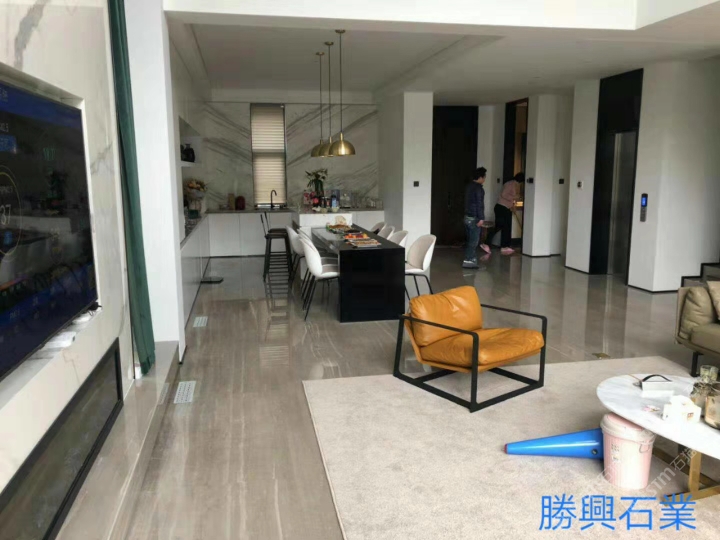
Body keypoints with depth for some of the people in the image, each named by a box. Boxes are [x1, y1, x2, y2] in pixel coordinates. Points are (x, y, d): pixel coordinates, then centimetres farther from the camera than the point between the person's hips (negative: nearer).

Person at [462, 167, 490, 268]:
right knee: (473, 240, -3)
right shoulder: (478, 188, -15)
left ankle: (471, 259, 17)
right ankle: (468, 261, -2)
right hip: (474, 218, -9)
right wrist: (481, 218, -19)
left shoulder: (469, 186, 12)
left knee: (470, 240, 12)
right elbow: (479, 204, -19)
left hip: (467, 217, 9)